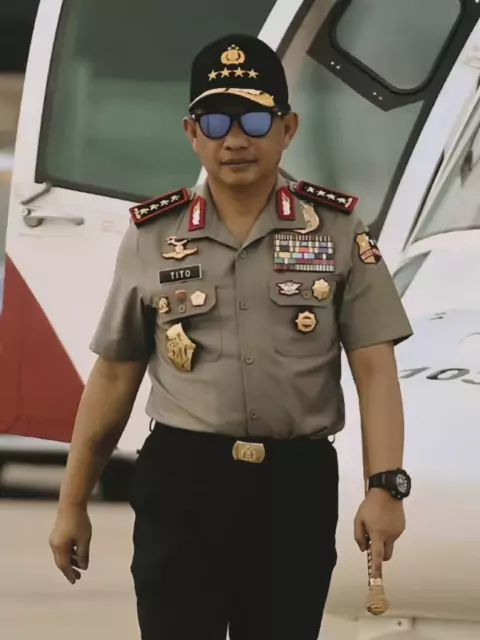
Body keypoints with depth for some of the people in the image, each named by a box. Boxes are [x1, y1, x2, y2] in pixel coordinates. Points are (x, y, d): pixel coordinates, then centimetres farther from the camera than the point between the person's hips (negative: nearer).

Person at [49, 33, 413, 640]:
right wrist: (72, 503, 9)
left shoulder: (337, 231, 2)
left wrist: (385, 486, -15)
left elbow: (374, 369, -2)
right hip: (181, 481, 0)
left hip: (297, 483, 0)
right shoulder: (151, 237, 4)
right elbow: (113, 378, 9)